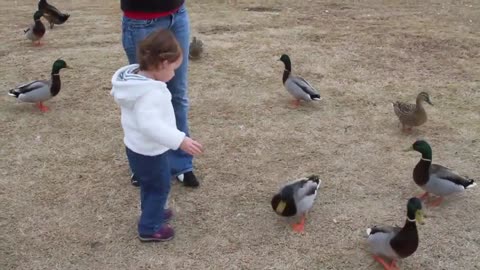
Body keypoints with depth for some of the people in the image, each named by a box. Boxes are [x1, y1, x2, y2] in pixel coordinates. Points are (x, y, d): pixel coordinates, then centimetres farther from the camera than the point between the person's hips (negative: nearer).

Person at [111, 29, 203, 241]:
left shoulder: (133, 79, -2)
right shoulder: (151, 92, -33)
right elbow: (150, 124, -43)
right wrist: (180, 140, -45)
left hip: (137, 147, 9)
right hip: (150, 151, -9)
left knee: (150, 185, 28)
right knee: (159, 188, 11)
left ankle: (153, 212, 48)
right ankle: (149, 228, 24)